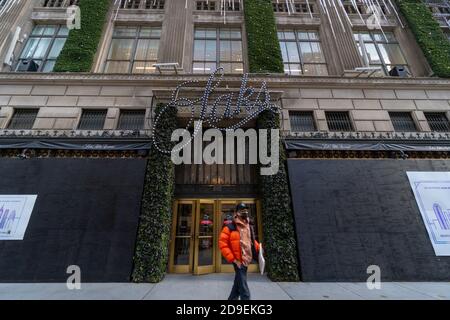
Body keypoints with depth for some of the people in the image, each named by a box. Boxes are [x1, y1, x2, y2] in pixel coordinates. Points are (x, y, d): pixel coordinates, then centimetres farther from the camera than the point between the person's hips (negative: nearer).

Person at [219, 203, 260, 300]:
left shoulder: (249, 226, 7)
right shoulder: (230, 227, -15)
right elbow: (222, 244, -16)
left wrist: (259, 249, 5)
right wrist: (233, 259, -17)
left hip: (246, 260, 7)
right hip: (238, 261, -7)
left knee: (238, 284, 21)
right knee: (244, 288, -2)